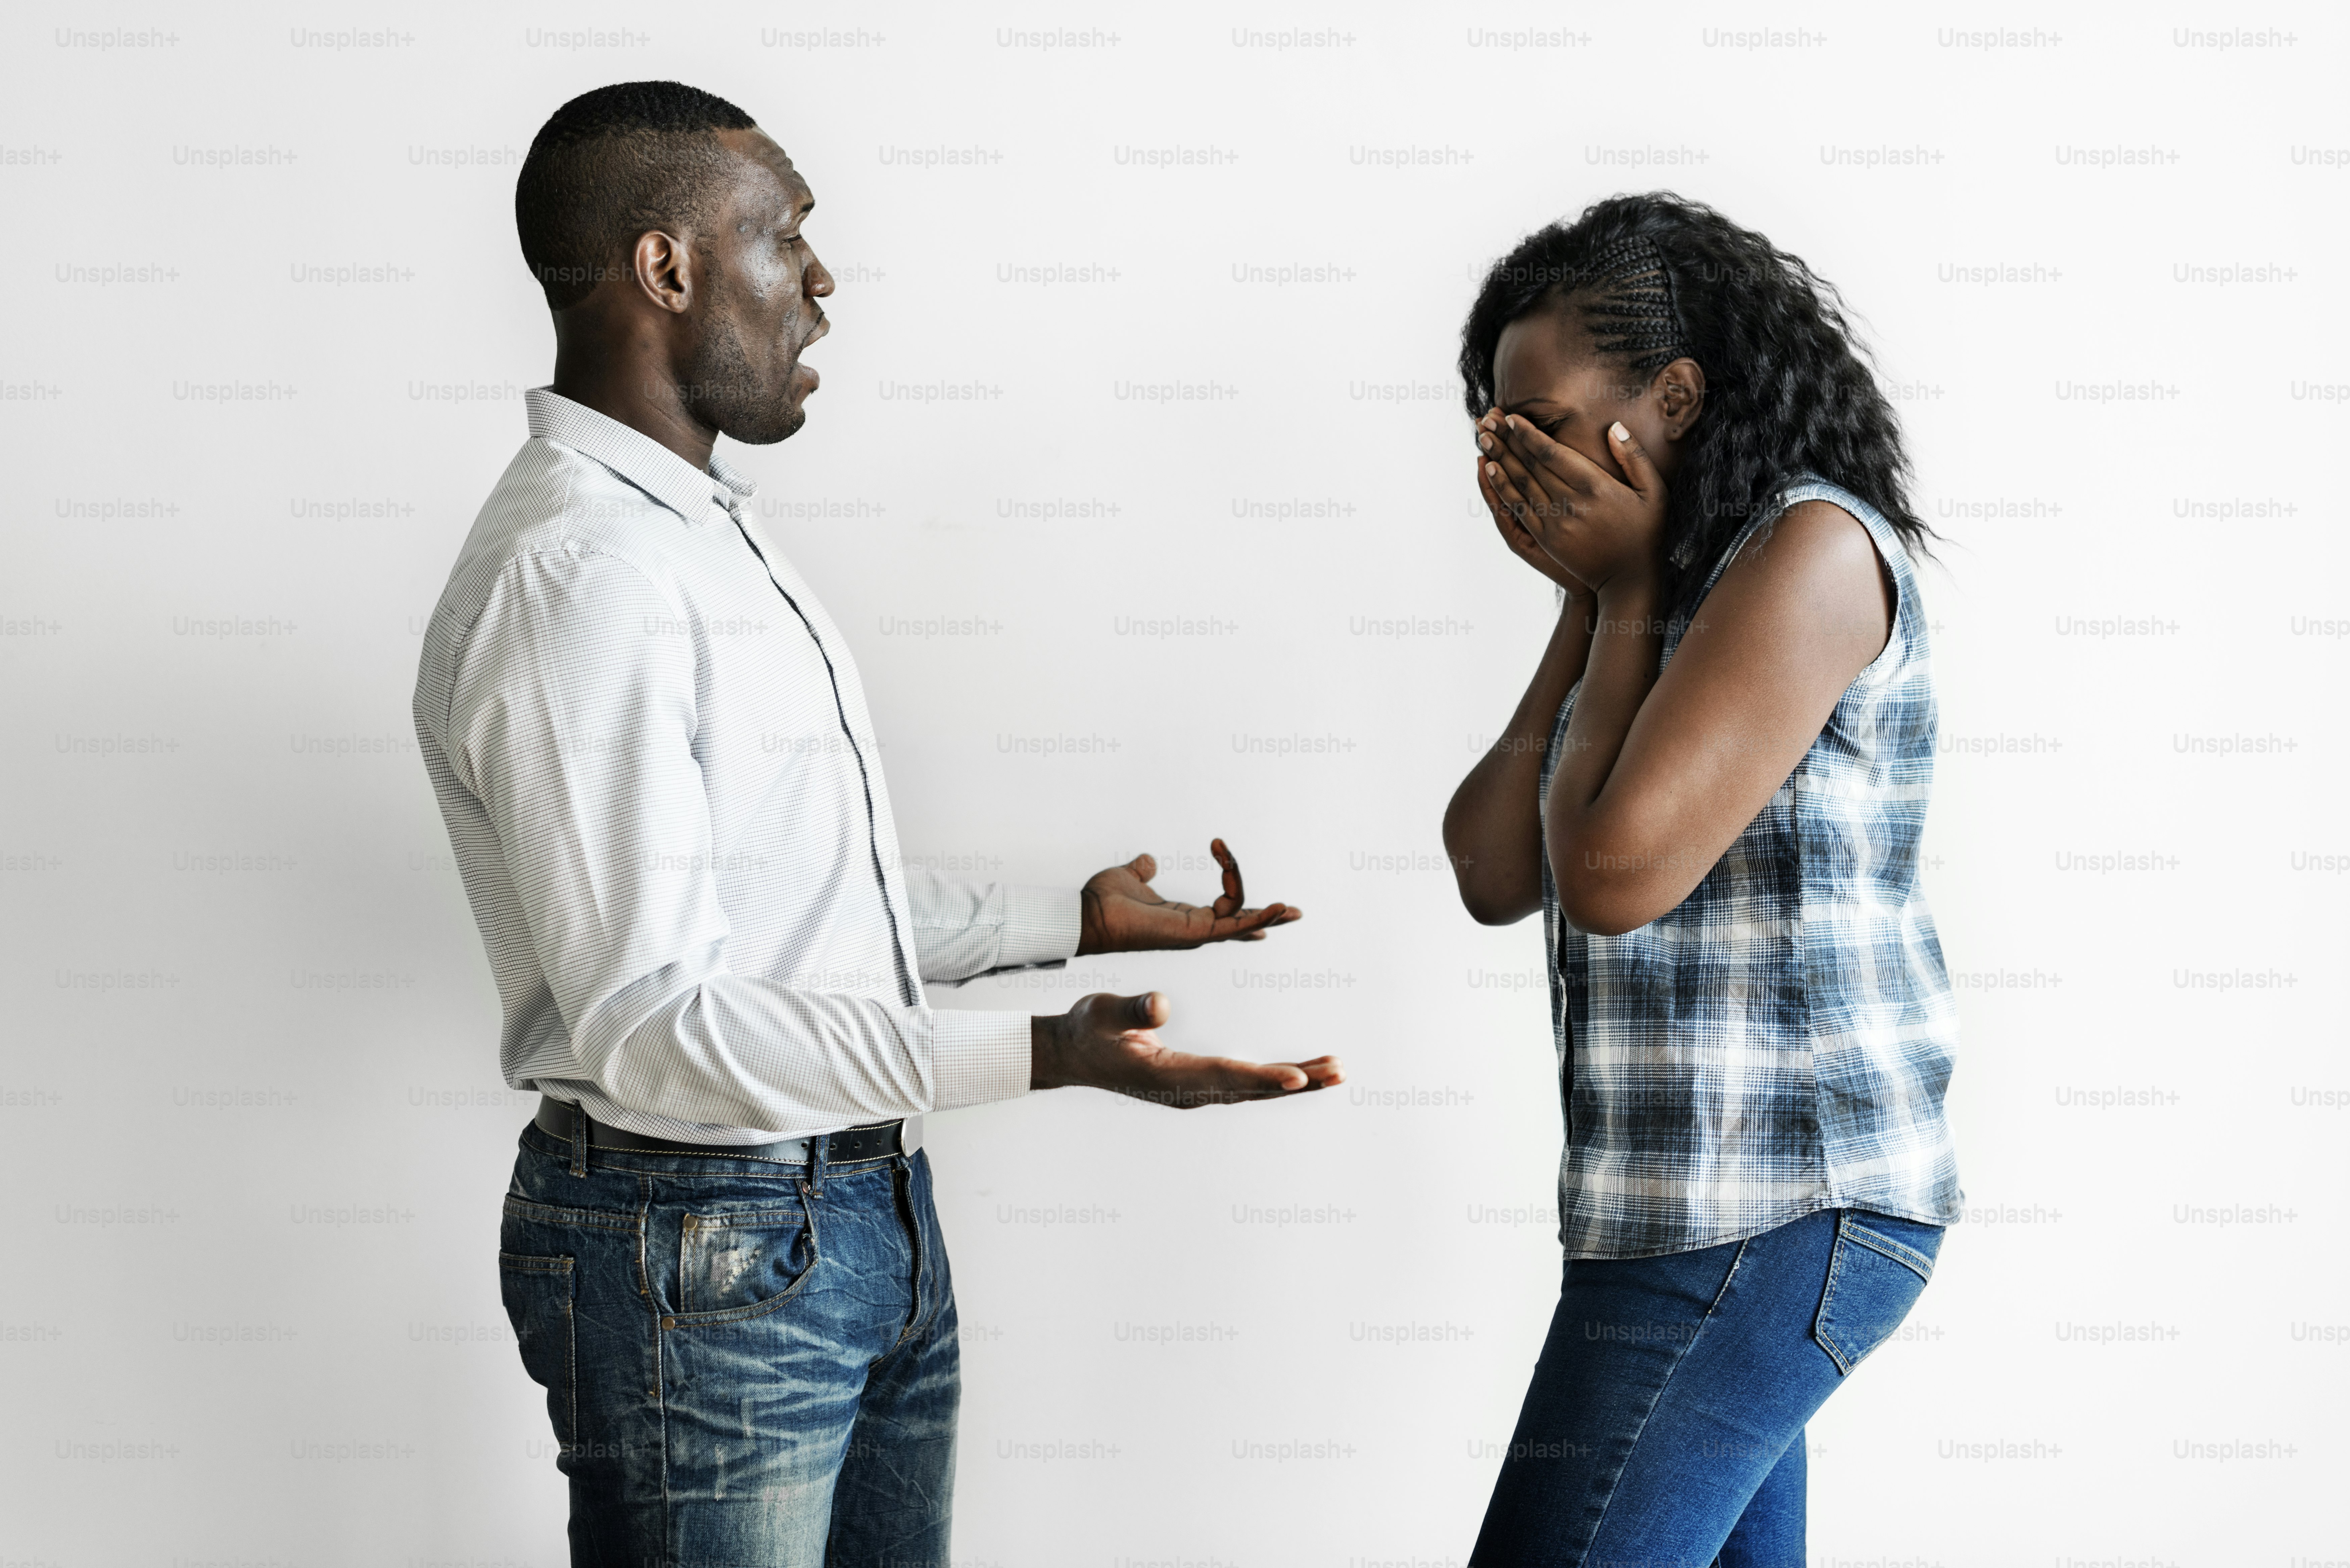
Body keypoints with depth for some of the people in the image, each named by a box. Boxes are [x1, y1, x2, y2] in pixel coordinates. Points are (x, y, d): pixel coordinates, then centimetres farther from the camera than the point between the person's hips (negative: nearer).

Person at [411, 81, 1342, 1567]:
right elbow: (649, 1025, -26)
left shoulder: (710, 529, 14)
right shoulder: (573, 576, -20)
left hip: (869, 1214, 10)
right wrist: (1039, 1055, -34)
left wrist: (1080, 919, 22)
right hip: (702, 1252, -10)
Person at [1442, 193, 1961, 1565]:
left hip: (1769, 1212, -9)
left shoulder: (1812, 548, -12)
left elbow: (1614, 873, -20)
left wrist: (1627, 591, -8)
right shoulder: (1679, 580, 15)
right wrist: (1590, 599, 3)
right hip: (1717, 1196, 9)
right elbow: (1493, 872, 7)